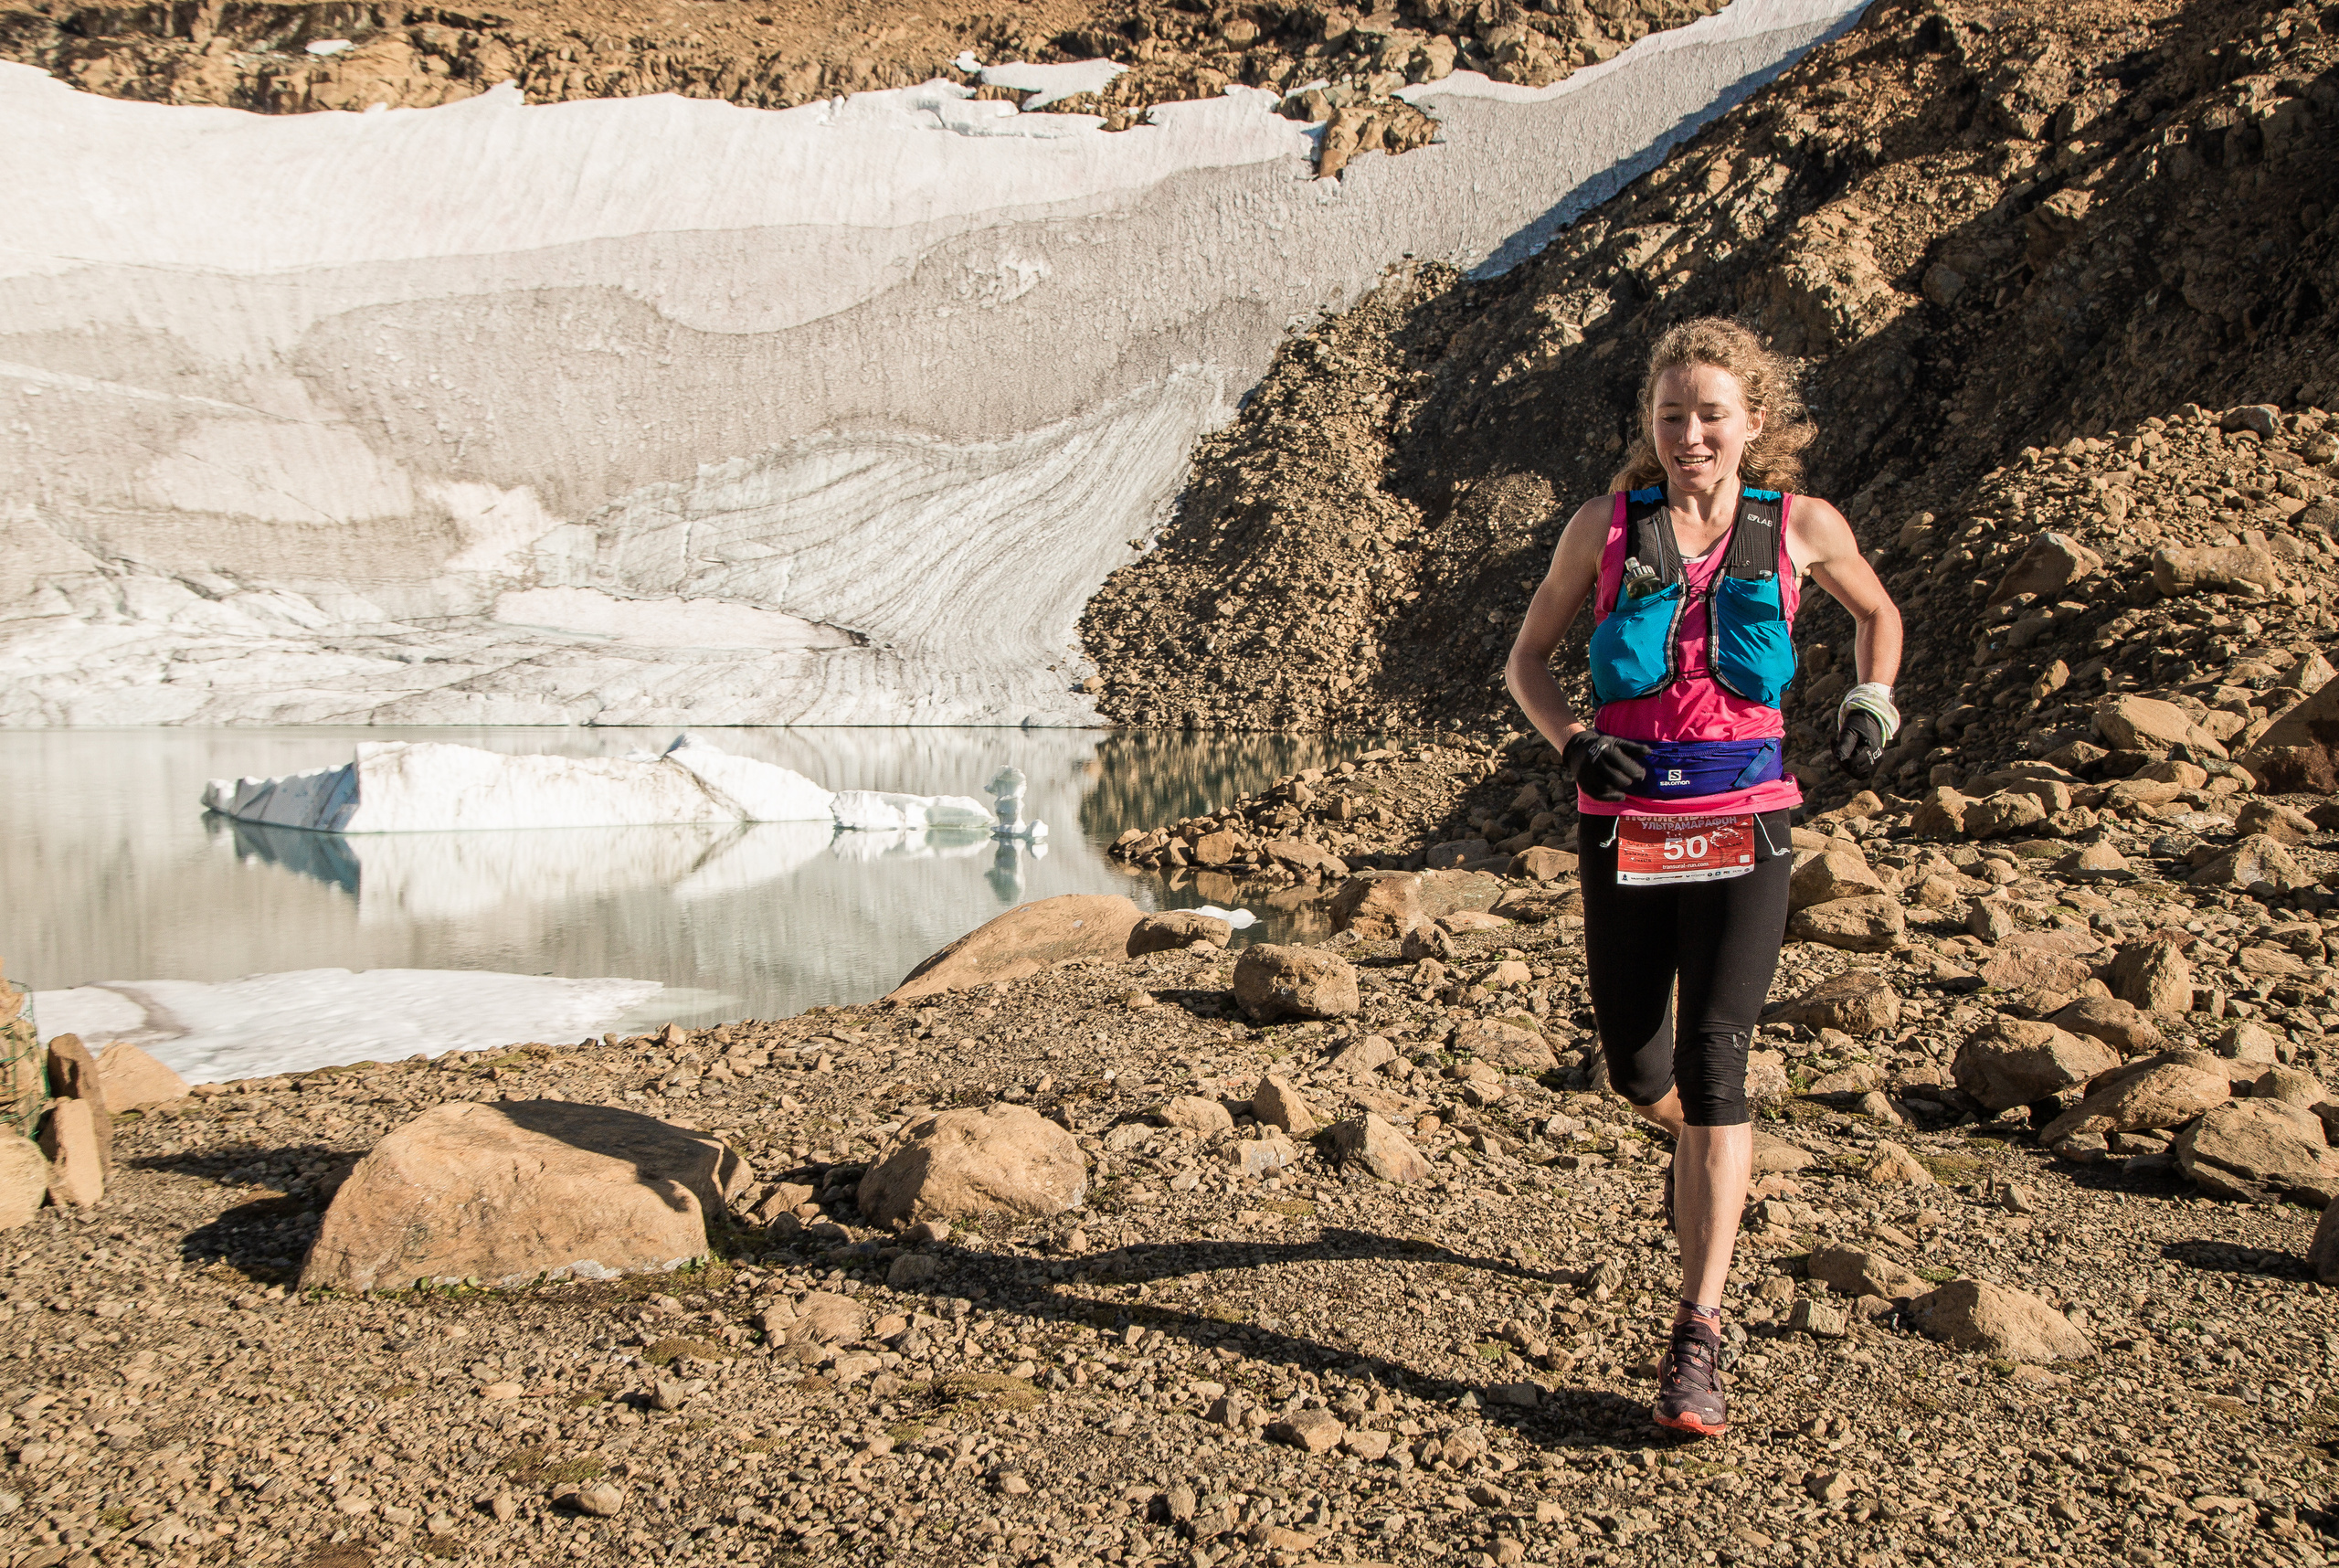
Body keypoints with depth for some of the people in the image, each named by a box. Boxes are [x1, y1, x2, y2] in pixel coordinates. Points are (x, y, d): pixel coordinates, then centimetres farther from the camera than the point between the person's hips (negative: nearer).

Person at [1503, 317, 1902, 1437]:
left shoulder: (1801, 528, 1)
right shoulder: (1606, 527, 1)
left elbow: (1877, 613, 22)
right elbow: (1528, 658, 9)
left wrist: (1871, 702, 4)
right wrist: (1572, 743, -9)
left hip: (1742, 833, -2)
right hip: (1624, 829, 2)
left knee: (1712, 1065, -13)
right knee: (1637, 1072, 11)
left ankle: (1698, 1339, -11)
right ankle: (1698, 1143, 50)